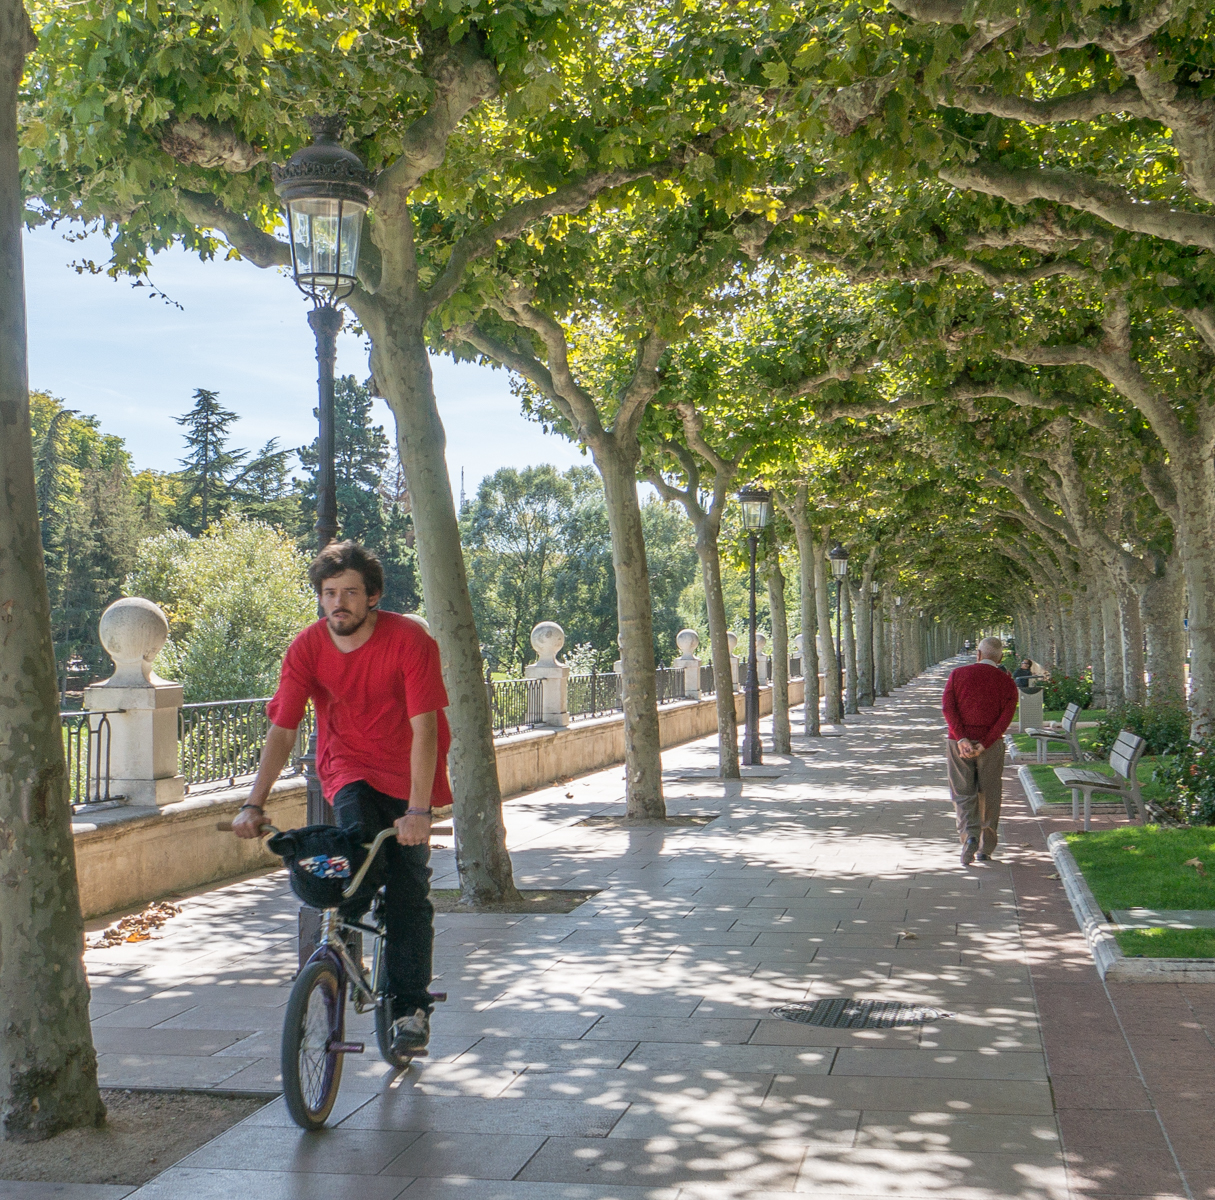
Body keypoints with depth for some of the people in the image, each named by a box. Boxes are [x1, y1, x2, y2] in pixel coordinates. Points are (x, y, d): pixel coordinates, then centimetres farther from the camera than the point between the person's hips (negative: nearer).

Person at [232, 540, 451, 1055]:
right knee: (359, 834, -28)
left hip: (407, 774, -1)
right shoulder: (307, 647, -12)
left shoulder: (409, 640, -21)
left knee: (408, 892, -3)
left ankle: (411, 1006, 10)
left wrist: (417, 810, -33)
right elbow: (282, 728, -12)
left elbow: (424, 728, -25)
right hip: (349, 770, 2)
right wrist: (254, 803, -21)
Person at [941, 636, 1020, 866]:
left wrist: (962, 739, -14)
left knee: (963, 793, 5)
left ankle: (969, 835, -18)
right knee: (989, 795, 11)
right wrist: (984, 745, -14)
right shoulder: (1006, 682, 3)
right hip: (991, 745, 0)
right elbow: (1006, 716, -10)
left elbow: (947, 706, -9)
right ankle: (986, 848, 15)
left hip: (958, 742, 0)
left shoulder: (958, 674, 3)